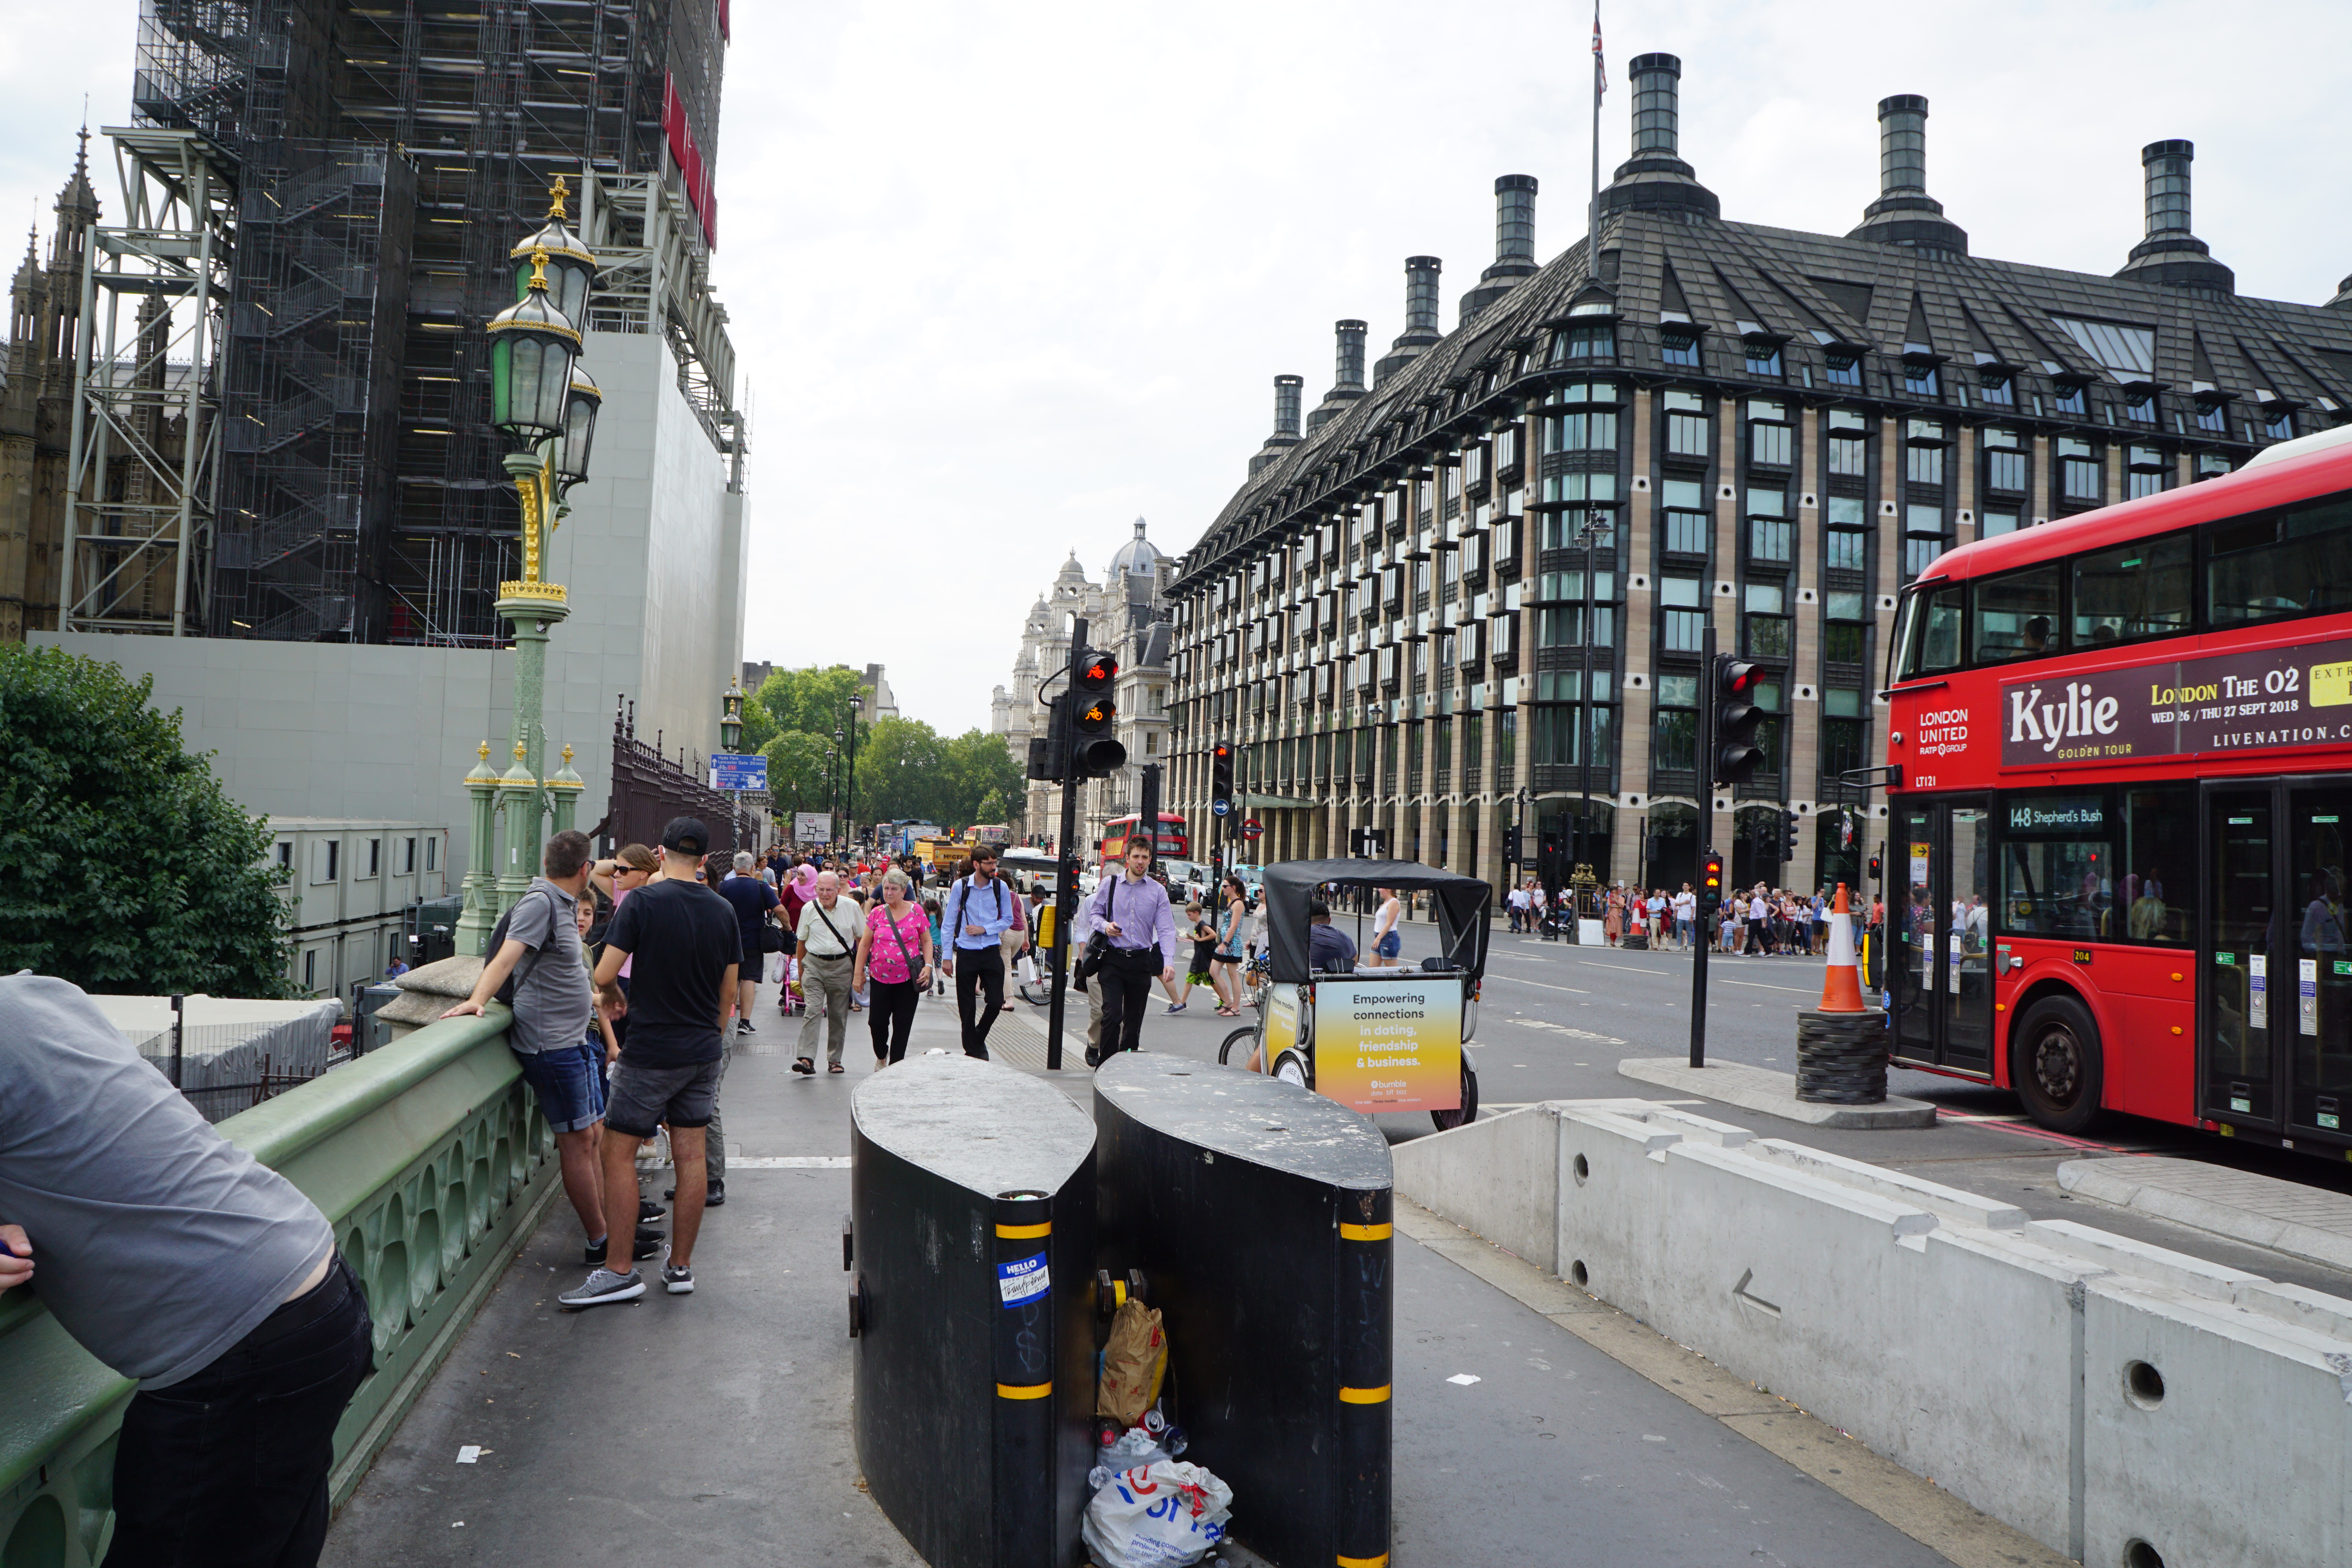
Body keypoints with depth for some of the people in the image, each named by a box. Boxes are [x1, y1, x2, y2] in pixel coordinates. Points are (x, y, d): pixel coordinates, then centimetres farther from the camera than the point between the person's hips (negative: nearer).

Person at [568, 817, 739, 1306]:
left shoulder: (644, 901, -12)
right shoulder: (723, 910, 3)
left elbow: (604, 975, -16)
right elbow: (728, 993, 9)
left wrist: (613, 995, 7)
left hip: (651, 1051, -5)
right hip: (704, 1053, 5)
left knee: (620, 1154, 4)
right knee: (691, 1155, 10)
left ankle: (620, 1272, 6)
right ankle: (680, 1266, 18)